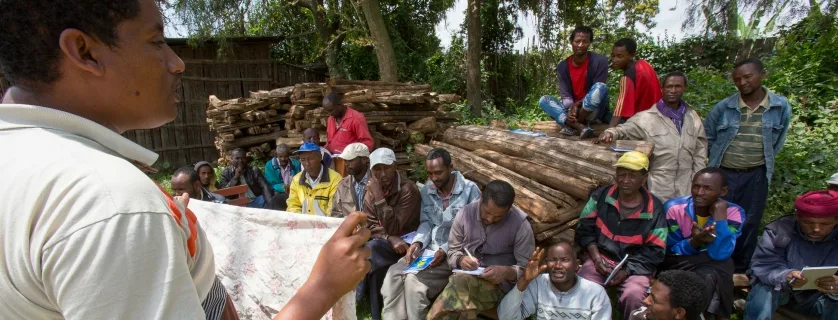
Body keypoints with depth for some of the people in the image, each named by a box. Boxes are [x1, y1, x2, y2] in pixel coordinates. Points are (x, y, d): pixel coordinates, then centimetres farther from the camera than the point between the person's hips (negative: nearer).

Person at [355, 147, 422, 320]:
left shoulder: (408, 189, -17)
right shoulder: (371, 191, 3)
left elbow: (392, 227, -22)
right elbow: (370, 226, -1)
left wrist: (379, 196, -27)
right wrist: (390, 238, -20)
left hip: (406, 243, -5)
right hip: (384, 244, 5)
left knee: (370, 249, -29)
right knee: (375, 265, -27)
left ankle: (356, 300, -11)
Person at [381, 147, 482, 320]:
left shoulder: (470, 190, -9)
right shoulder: (426, 190, 7)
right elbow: (425, 223, 9)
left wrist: (446, 251, -21)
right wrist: (417, 242, -12)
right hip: (428, 249, 5)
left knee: (415, 280, -26)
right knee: (393, 274, -19)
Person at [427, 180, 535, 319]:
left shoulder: (520, 224, -11)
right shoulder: (465, 213, -2)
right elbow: (452, 251, 8)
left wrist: (507, 272, -27)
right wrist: (461, 260, -15)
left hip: (498, 283, -2)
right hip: (465, 276, 2)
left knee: (461, 283, -33)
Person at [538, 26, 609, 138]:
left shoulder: (600, 61, -11)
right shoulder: (562, 66, -2)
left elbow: (598, 91, -13)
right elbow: (565, 96, -7)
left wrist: (577, 104, -25)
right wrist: (571, 109, -28)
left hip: (593, 111, -3)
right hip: (573, 108, 3)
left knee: (601, 87, -32)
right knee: (544, 100, -18)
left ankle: (572, 125, -25)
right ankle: (580, 127, -37)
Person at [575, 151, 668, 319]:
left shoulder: (655, 209, -3)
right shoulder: (601, 195, 1)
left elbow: (655, 250, -3)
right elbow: (585, 228, 3)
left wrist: (627, 271, -15)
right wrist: (596, 257, -11)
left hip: (635, 266, -1)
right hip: (601, 257, 1)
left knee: (633, 296, -31)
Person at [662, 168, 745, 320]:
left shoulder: (734, 213, -12)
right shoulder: (674, 208, -14)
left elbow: (720, 255, -23)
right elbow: (672, 251, -12)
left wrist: (720, 217, -27)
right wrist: (694, 242, -32)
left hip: (714, 270, 2)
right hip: (677, 266, -2)